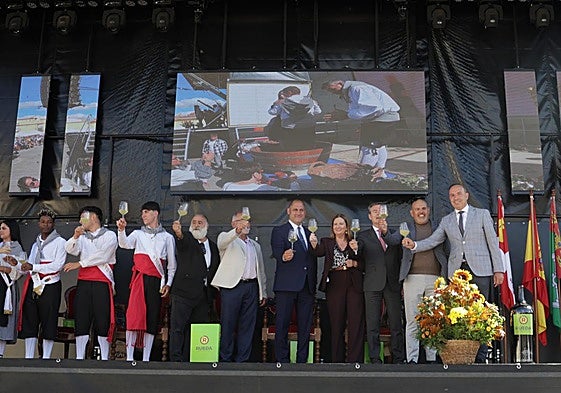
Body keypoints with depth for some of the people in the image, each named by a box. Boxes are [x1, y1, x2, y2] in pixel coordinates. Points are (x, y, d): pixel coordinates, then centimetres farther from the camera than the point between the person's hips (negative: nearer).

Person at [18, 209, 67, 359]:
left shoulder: (60, 242, 1)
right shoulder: (36, 243, 22)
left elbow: (58, 265, -11)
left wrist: (33, 267, -12)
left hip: (50, 285, -6)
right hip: (33, 285, 6)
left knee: (49, 321, -4)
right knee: (29, 321, 3)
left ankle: (46, 358, 0)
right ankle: (28, 357, 8)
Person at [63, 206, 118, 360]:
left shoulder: (109, 235, 6)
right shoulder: (82, 237, 20)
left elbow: (102, 256, -7)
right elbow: (70, 250, 2)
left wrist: (80, 264, -7)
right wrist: (75, 236, -15)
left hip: (102, 283, -4)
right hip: (83, 282, 4)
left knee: (103, 320, -4)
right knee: (81, 320, 1)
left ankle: (104, 357, 1)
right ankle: (79, 357, 5)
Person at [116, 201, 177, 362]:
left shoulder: (167, 237, 14)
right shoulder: (138, 234, 15)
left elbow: (172, 264, 13)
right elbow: (125, 244, -6)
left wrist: (168, 283, 3)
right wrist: (121, 230, -24)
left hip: (156, 281, 1)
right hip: (139, 278, 0)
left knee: (152, 318, 1)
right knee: (134, 316, -12)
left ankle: (146, 358, 7)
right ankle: (129, 357, -8)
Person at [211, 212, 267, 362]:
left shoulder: (255, 245, 24)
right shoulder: (226, 238, 7)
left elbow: (261, 270, 25)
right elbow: (223, 242, -19)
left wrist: (263, 292, 18)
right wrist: (237, 231, -38)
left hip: (251, 287, 5)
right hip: (232, 286, -5)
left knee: (247, 326, 3)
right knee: (228, 325, -4)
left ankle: (242, 360, 9)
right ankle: (225, 359, 4)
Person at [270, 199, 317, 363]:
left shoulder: (309, 233, 18)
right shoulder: (279, 231, 1)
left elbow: (314, 259, 19)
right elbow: (276, 253, -14)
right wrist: (283, 257, -35)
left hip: (307, 286, 5)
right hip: (287, 286, -5)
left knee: (305, 325, 8)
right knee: (282, 325, -1)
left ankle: (302, 360, 16)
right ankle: (282, 360, 5)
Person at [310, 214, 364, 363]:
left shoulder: (355, 243, 13)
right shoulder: (327, 242, 11)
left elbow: (364, 265, 12)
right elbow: (319, 251, -11)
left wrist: (354, 264, -8)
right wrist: (314, 243, -31)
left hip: (354, 285, 0)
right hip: (335, 285, 0)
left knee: (356, 323, -5)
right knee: (336, 324, 2)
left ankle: (355, 359, -2)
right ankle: (337, 359, 10)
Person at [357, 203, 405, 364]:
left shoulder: (394, 233, 15)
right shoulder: (363, 235, 10)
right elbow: (358, 256, -4)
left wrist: (386, 232, -22)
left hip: (393, 283, 1)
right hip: (373, 284, -1)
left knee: (396, 323, 1)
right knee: (372, 325, -1)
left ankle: (398, 358, 8)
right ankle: (375, 359, 4)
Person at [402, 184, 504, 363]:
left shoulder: (482, 214, 9)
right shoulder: (446, 221, 16)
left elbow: (493, 242, 6)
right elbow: (432, 241, 10)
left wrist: (498, 269, -1)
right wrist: (414, 245, -10)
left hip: (480, 269, -2)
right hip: (457, 271, 2)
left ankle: (480, 357, 2)